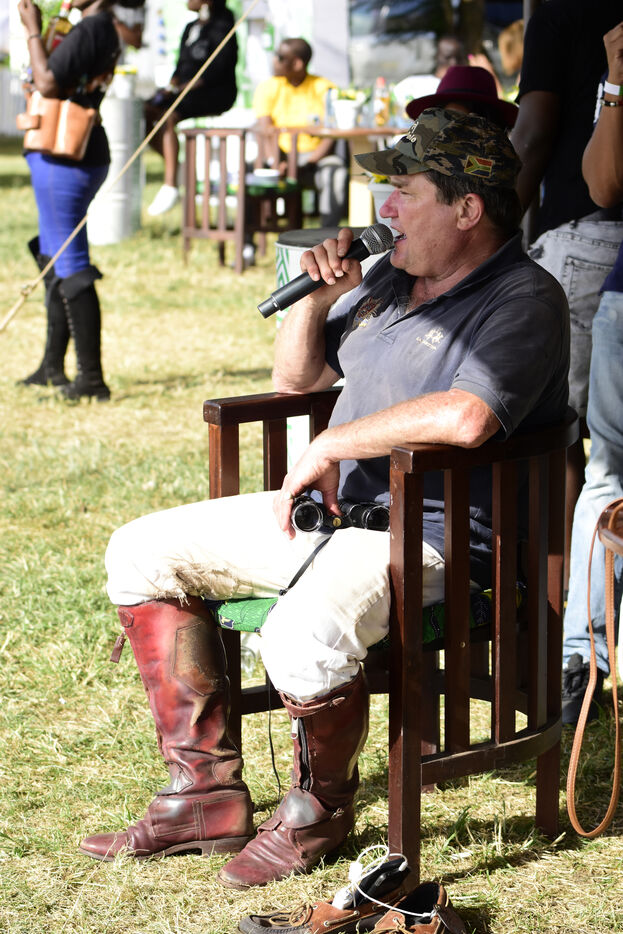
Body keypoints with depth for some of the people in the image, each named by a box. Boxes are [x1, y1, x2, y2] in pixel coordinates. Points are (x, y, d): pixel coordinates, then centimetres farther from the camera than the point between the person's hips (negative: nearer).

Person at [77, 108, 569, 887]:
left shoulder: (523, 298, -14)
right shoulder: (390, 280, 14)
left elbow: (466, 417, -33)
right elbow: (293, 379, 25)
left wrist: (328, 446, -22)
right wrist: (317, 298, 5)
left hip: (432, 538, -9)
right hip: (330, 506, 10)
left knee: (305, 637, -37)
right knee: (142, 551, 5)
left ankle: (318, 813, -5)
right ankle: (205, 793, 4)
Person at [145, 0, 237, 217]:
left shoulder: (221, 28, -8)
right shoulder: (190, 28, 19)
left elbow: (218, 71, -16)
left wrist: (184, 88, -19)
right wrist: (171, 85, 0)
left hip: (216, 94, -8)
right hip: (185, 91, 8)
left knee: (167, 118, -31)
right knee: (145, 112, -14)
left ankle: (170, 188, -34)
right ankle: (173, 164, -6)